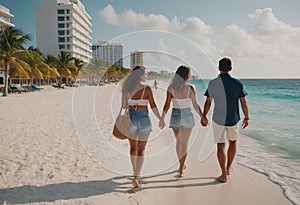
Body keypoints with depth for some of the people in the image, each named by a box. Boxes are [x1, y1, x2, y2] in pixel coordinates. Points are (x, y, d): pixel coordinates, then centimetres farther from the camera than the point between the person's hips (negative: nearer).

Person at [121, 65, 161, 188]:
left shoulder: (126, 89, -2)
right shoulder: (147, 89, -10)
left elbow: (124, 106, 0)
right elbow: (153, 106, -6)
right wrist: (160, 119, 5)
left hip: (131, 118, 3)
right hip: (143, 119, -3)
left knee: (133, 147, 20)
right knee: (141, 150, 3)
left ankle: (136, 172, 37)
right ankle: (136, 177, -5)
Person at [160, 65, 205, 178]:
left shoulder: (170, 88, -8)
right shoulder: (190, 88, -12)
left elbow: (167, 105, -8)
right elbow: (195, 106, -8)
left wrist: (162, 119, 1)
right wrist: (203, 117, 4)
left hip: (175, 117, 2)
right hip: (187, 117, -2)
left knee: (178, 141, 22)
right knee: (184, 144, 6)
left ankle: (182, 164, 39)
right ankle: (181, 171, 4)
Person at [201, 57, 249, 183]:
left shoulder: (212, 83, -8)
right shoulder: (237, 83, -7)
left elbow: (208, 102, -4)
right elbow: (244, 103, -4)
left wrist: (204, 117, 8)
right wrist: (246, 117, 9)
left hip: (218, 119, -1)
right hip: (233, 120, 1)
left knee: (220, 146, 7)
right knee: (232, 142, 22)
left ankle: (224, 174, 8)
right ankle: (228, 168, 34)